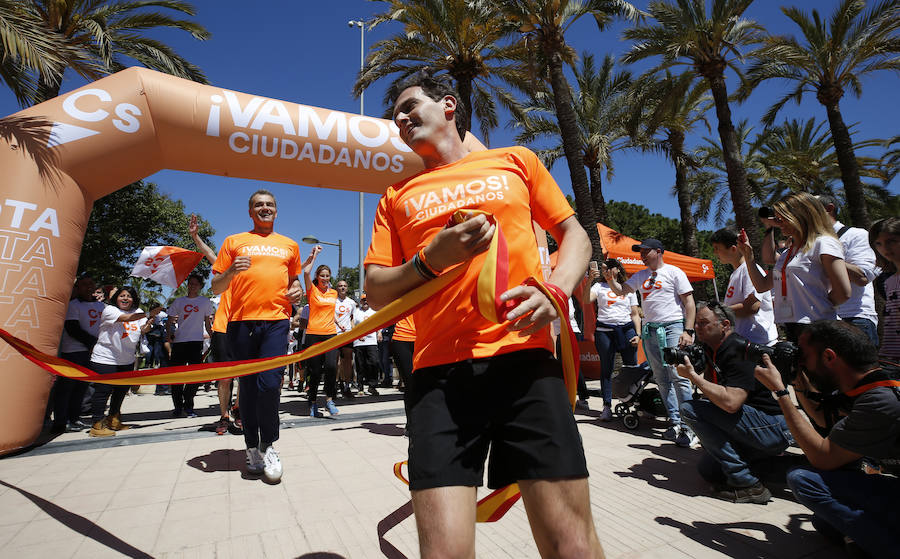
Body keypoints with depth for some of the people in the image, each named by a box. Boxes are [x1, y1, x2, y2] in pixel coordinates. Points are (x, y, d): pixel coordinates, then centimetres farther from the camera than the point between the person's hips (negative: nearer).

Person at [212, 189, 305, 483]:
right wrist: (231, 272, -10)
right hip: (241, 321, 0)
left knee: (269, 383, -12)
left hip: (276, 320, 0)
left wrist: (297, 289, 6)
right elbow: (216, 287, 11)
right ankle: (253, 448, 21)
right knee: (248, 386, 6)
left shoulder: (289, 245, 18)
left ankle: (268, 444, 8)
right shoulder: (234, 242, 13)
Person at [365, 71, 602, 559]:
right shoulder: (398, 196, 18)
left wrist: (555, 290, -6)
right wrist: (432, 258, -5)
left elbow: (574, 234, 16)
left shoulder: (515, 162, 16)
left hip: (525, 358, 0)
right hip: (440, 374, 1)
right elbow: (375, 292, 14)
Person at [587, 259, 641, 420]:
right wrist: (590, 280, -20)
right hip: (604, 330, -1)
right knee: (606, 369, 1)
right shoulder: (599, 286, 10)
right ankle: (607, 406, 7)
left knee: (632, 368, -2)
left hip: (626, 329, 2)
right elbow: (586, 300, -10)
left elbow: (635, 314, 14)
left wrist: (638, 334, 3)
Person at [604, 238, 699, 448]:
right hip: (650, 330, 6)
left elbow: (689, 302, -3)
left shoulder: (674, 272, 1)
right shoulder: (640, 276, 17)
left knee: (678, 376, -12)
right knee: (662, 380, 7)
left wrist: (688, 331, -11)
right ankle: (675, 422, 15)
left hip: (672, 327, -6)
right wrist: (610, 279, -6)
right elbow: (620, 291, 15)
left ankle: (689, 427, -7)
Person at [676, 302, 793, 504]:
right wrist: (691, 370, 0)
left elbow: (730, 403, -33)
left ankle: (747, 484, -14)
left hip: (774, 430, -10)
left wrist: (693, 376, -24)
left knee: (690, 409, -22)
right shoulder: (713, 349, 6)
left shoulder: (737, 350, -23)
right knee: (707, 470, 15)